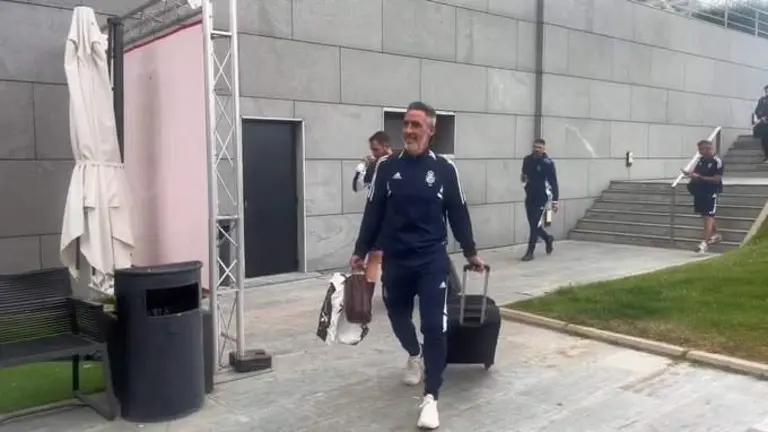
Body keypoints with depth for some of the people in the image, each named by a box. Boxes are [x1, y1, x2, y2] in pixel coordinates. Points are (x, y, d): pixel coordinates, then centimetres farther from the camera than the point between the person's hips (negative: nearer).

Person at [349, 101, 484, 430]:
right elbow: (373, 213, 6)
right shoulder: (387, 167, 1)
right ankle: (415, 356, 49)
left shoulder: (444, 169, -2)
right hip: (394, 260, 2)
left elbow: (458, 214, 5)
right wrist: (360, 251, 7)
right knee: (398, 315, 17)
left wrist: (471, 253, 9)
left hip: (432, 260, -2)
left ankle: (430, 399, -1)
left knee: (434, 326, -8)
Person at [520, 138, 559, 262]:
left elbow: (554, 182, -14)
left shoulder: (548, 163, -15)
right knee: (533, 223, 11)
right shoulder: (527, 160, 2)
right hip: (530, 196, 6)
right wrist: (523, 177, -3)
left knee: (535, 224, -9)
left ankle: (530, 251, -1)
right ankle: (548, 239, 38)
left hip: (542, 196, -6)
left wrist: (555, 201, -17)